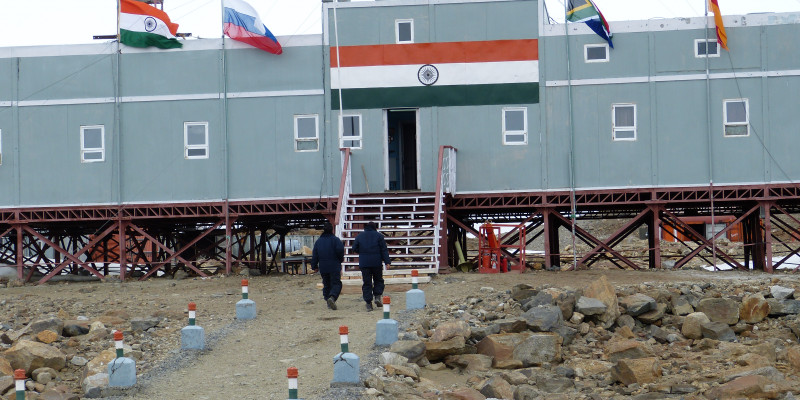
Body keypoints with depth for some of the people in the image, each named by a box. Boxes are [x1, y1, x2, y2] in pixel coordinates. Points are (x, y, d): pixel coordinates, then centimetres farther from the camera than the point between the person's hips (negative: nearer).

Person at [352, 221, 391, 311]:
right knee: (378, 280, 15)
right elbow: (384, 250, -3)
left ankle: (368, 303, -3)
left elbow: (354, 249, 9)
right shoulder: (379, 235, 2)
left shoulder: (359, 236, 7)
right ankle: (377, 296, -5)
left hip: (364, 263, 1)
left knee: (367, 283, 3)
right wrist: (387, 262, -6)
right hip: (377, 263, -1)